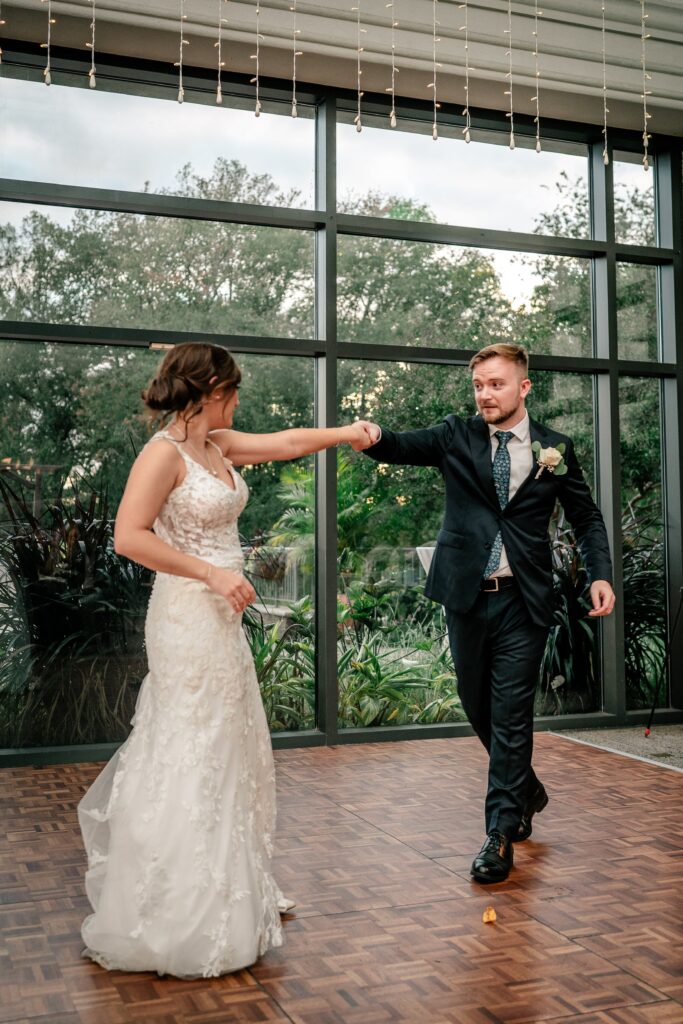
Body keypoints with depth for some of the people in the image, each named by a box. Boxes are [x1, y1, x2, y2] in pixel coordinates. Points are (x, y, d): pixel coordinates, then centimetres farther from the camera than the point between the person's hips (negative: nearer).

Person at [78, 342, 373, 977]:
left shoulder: (218, 446, 11)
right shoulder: (164, 453, -13)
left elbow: (286, 443, 22)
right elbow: (129, 536, -21)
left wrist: (348, 433, 27)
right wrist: (212, 573, -21)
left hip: (220, 620, 10)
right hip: (188, 619, -10)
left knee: (230, 755, 15)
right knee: (191, 760, -4)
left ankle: (227, 895, 29)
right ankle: (173, 923, 9)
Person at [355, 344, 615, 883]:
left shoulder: (555, 449, 2)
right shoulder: (457, 436, 3)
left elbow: (587, 516, 10)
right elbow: (404, 446, -14)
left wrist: (601, 574, -4)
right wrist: (373, 436, -37)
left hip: (524, 601, -2)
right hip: (467, 596, 2)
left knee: (511, 714, -3)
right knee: (479, 708, 14)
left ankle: (502, 834, 7)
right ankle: (526, 790, 39)